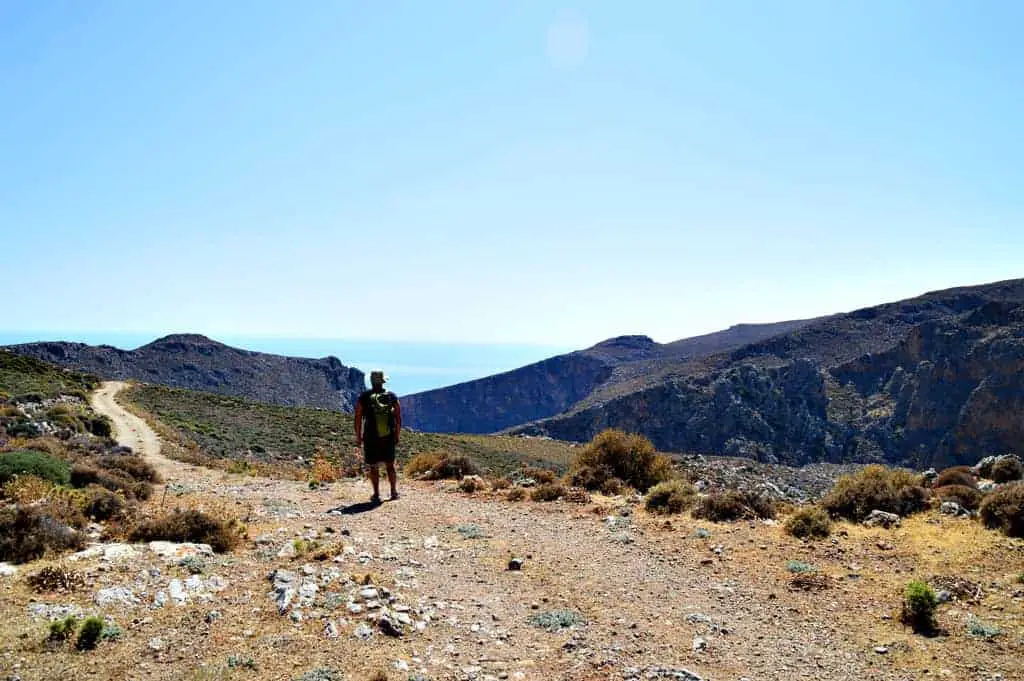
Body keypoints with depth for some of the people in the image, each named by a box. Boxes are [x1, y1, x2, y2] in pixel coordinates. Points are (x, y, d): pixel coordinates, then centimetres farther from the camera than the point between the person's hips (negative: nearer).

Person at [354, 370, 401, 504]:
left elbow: (358, 418, -5)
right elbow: (398, 417, 2)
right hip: (389, 437, 2)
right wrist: (397, 435, 11)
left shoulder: (363, 397, -6)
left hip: (371, 438, -2)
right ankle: (394, 492, 17)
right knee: (390, 465, 15)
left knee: (373, 467, 9)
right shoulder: (392, 396, -1)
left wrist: (358, 437, 3)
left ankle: (376, 495, 9)